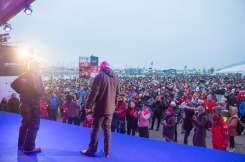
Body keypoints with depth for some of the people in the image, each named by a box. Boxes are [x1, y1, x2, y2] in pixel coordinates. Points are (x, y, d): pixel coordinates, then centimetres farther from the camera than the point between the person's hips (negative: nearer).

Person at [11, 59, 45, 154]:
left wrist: (22, 92, 15)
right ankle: (29, 148, 3)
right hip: (33, 104, -8)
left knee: (25, 124, 22)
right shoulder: (36, 77, -17)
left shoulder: (23, 75, 6)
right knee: (34, 125, 0)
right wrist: (43, 91, -2)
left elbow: (13, 85, 14)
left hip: (23, 103, 8)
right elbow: (40, 91, -23)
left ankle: (21, 144, 33)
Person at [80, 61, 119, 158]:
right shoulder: (116, 77, 8)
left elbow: (94, 92, -16)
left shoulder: (100, 75, -11)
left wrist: (88, 105, -9)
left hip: (100, 108, -5)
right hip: (110, 108, 5)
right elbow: (117, 93, 13)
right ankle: (107, 152, 18)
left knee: (95, 129, 5)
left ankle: (91, 150, 16)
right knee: (107, 130, 12)